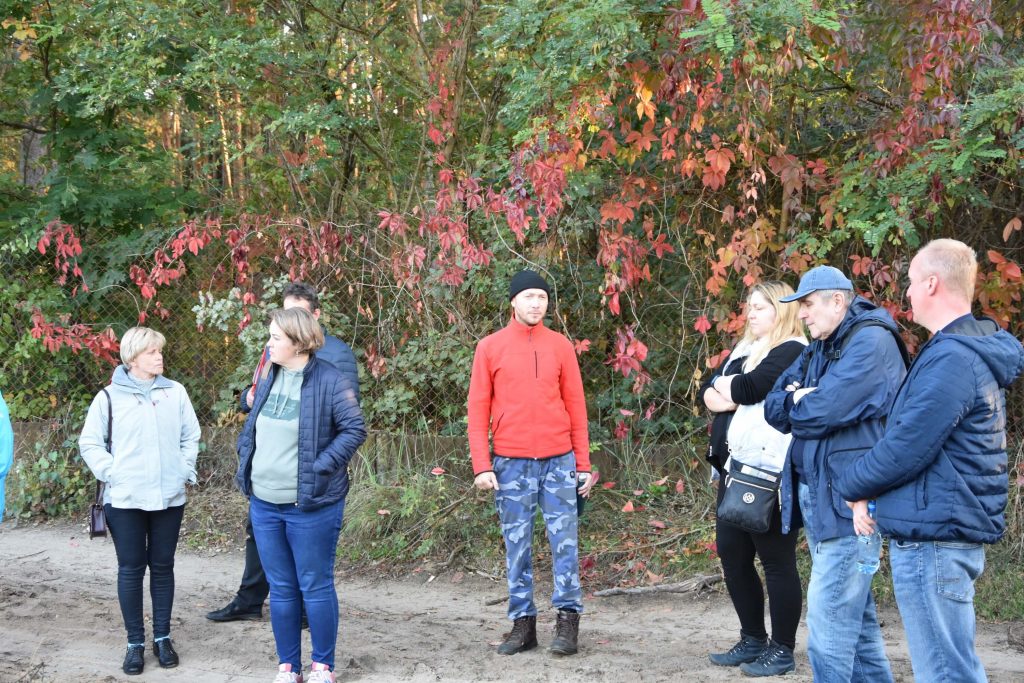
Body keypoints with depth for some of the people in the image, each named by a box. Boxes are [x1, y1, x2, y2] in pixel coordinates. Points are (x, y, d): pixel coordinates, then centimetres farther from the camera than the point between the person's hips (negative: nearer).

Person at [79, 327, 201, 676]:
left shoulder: (175, 392, 3)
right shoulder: (109, 397, -4)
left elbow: (191, 437, 11)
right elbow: (89, 443, 1)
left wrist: (186, 470, 1)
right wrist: (111, 474, -8)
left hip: (169, 497, 2)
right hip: (125, 500, -2)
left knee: (163, 567, 10)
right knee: (130, 570, 4)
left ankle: (163, 637, 21)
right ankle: (135, 642, 13)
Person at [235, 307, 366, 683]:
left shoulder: (330, 381, -13)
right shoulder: (270, 379, 9)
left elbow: (354, 429, -13)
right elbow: (251, 425, 20)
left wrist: (319, 468, -17)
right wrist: (246, 462, 7)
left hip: (310, 506, -6)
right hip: (264, 504, 6)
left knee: (315, 587, 3)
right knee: (281, 589, 13)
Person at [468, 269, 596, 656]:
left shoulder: (560, 346, 6)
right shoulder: (490, 347, 4)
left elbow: (576, 406, 8)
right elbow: (478, 409, 2)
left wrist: (583, 464, 4)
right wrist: (481, 465, -6)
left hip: (559, 461, 0)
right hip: (510, 464, 0)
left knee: (564, 541, -1)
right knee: (516, 545, 4)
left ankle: (568, 620, 5)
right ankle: (523, 622, 10)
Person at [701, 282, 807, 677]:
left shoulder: (792, 351, -8)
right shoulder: (743, 351, 20)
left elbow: (748, 388, -19)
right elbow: (708, 392, 13)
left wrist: (725, 385, 1)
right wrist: (729, 396, -7)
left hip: (769, 474, -9)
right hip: (735, 470, 9)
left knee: (776, 560, -2)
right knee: (732, 554, 12)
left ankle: (782, 649, 6)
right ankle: (753, 640, 24)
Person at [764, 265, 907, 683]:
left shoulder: (871, 342, -13)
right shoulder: (819, 349, 16)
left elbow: (822, 411, -23)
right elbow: (773, 407, 9)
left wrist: (795, 404, -2)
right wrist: (796, 400, -12)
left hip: (849, 501, -10)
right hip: (820, 496, 10)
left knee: (829, 620, -10)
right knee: (854, 611, 16)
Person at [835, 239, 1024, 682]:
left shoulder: (950, 359, -19)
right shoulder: (974, 352, 15)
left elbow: (906, 450, -20)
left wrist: (848, 485, -2)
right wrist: (868, 492, 7)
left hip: (932, 538, -11)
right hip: (955, 532, 11)